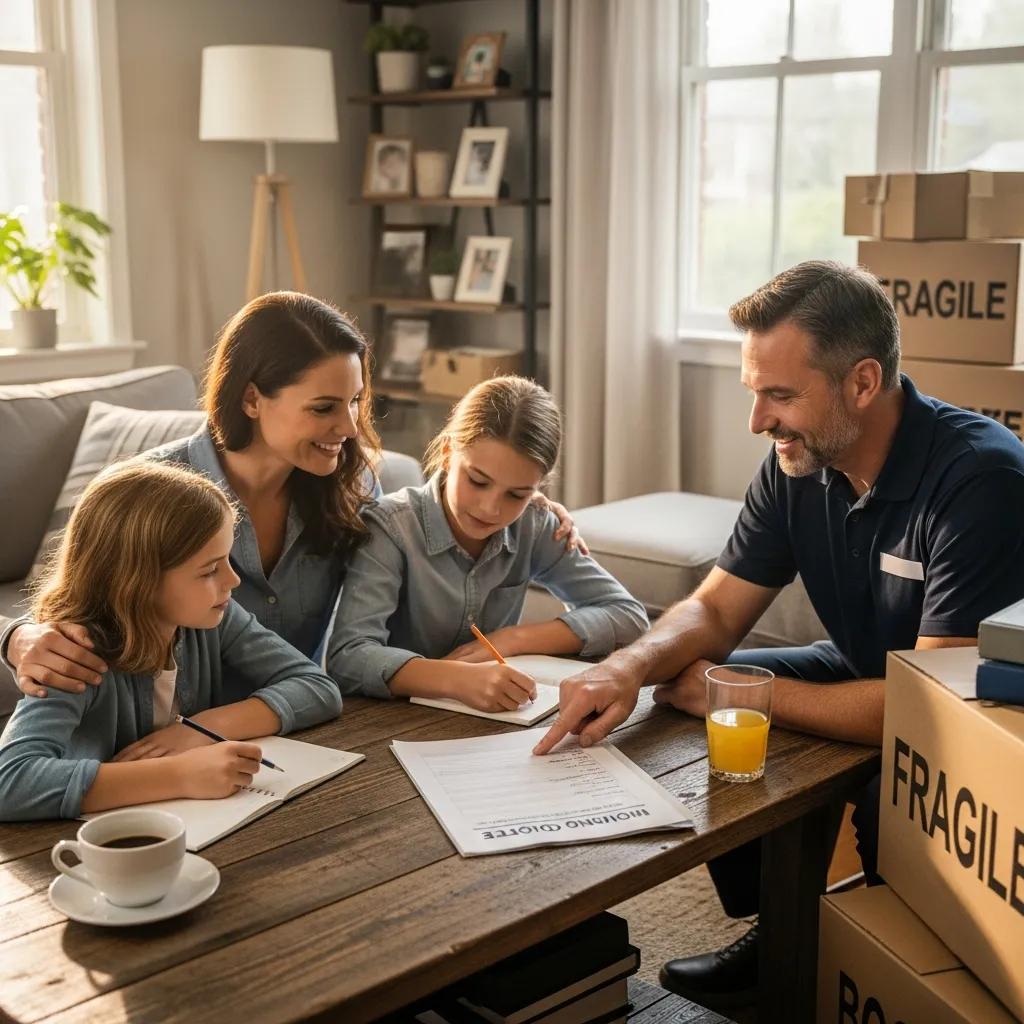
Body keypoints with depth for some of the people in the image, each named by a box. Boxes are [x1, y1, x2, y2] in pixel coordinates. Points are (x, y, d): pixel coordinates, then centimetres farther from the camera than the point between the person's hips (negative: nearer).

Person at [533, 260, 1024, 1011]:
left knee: (893, 804, -34)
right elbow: (714, 611, -3)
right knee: (687, 694, -3)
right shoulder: (798, 464, -9)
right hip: (868, 677, 7)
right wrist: (632, 666, -26)